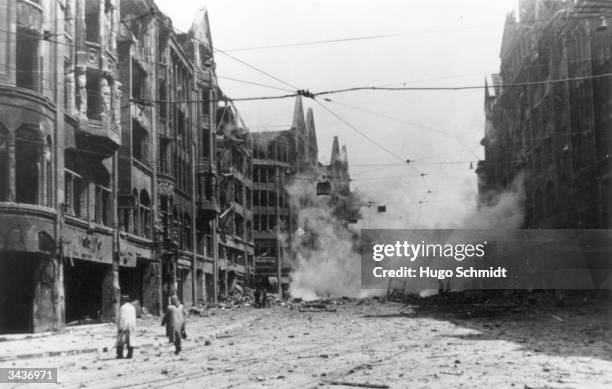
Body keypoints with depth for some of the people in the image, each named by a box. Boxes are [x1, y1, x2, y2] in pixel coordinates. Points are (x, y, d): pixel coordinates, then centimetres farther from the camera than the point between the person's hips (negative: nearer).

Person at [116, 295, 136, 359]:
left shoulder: (123, 308, -9)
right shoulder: (132, 307, 11)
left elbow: (121, 318, -13)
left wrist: (120, 327, -11)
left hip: (124, 325, -6)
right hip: (132, 325, 6)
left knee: (121, 340, 1)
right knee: (131, 340, 4)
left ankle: (120, 354, -2)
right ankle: (130, 355, 1)